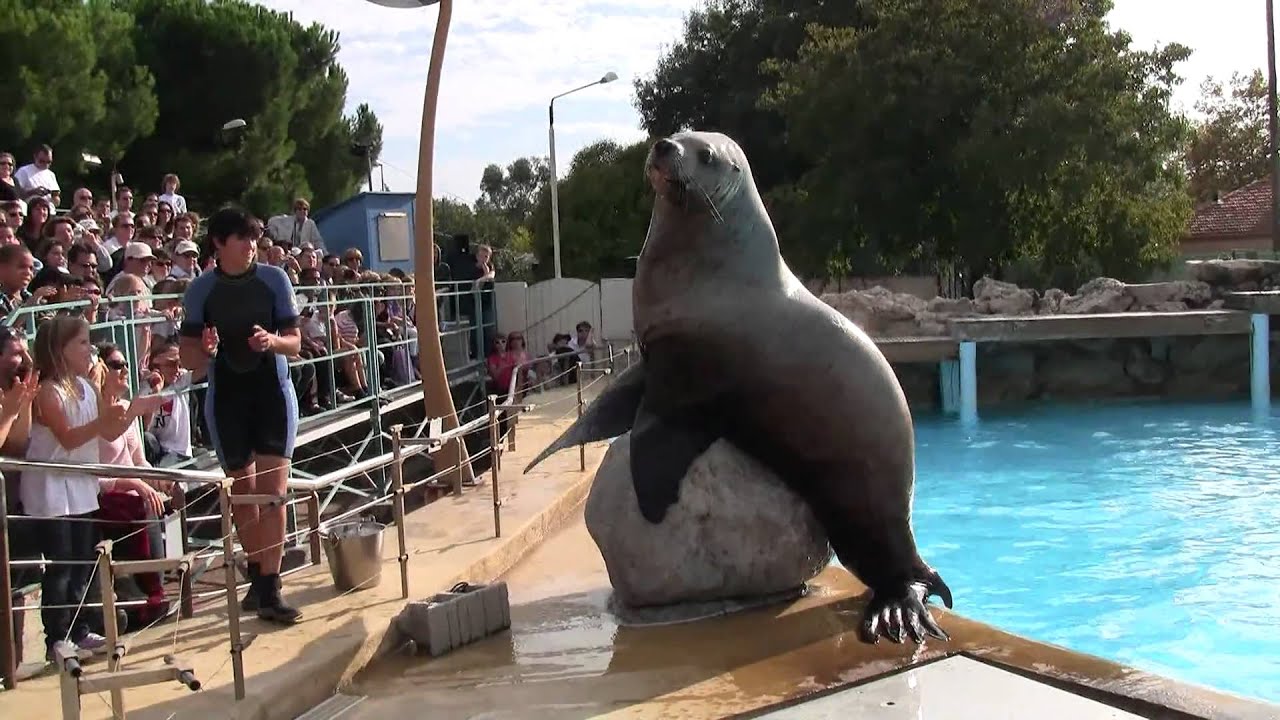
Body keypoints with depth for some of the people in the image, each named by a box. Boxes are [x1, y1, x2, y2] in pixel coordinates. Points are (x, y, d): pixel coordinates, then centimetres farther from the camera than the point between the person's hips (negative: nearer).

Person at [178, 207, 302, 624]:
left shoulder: (273, 279, -1)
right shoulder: (201, 289, -1)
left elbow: (295, 341, 1)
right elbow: (187, 356, 1)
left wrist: (272, 341, -21)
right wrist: (204, 350, -22)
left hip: (273, 391, -1)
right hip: (227, 397, 1)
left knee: (272, 491, -8)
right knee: (243, 491, 9)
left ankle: (269, 590, -7)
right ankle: (257, 574, 27)